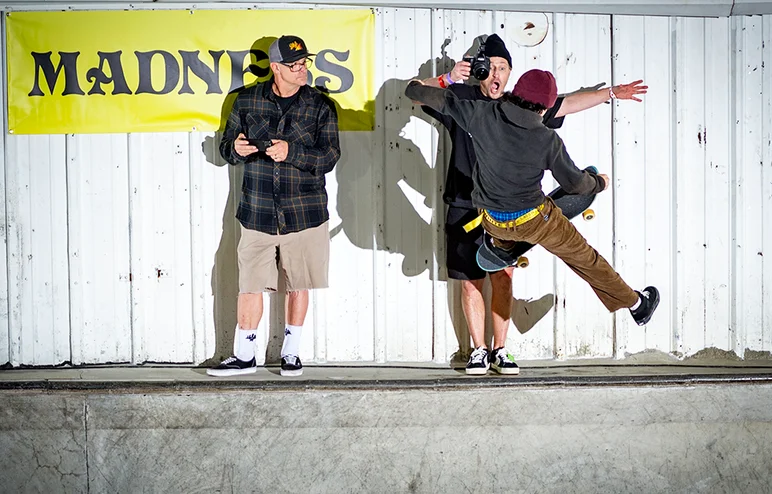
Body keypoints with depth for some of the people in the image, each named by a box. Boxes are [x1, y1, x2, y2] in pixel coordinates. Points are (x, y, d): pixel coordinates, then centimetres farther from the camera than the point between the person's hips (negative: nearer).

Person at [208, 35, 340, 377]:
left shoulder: (320, 106, 1)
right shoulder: (247, 101, 5)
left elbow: (329, 157, -6)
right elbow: (226, 148, 11)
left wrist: (291, 152, -21)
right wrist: (236, 149, -12)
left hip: (304, 213, 0)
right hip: (257, 212, 1)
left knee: (298, 284, 7)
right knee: (250, 284, 1)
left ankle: (290, 353, 21)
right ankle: (243, 356, 12)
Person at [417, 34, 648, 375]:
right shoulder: (461, 99, 0)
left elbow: (566, 104, 15)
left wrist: (611, 92, 13)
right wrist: (448, 78, -23)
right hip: (464, 208, -2)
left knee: (503, 279, 4)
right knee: (470, 282, 3)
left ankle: (500, 350, 14)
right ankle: (479, 350, 15)